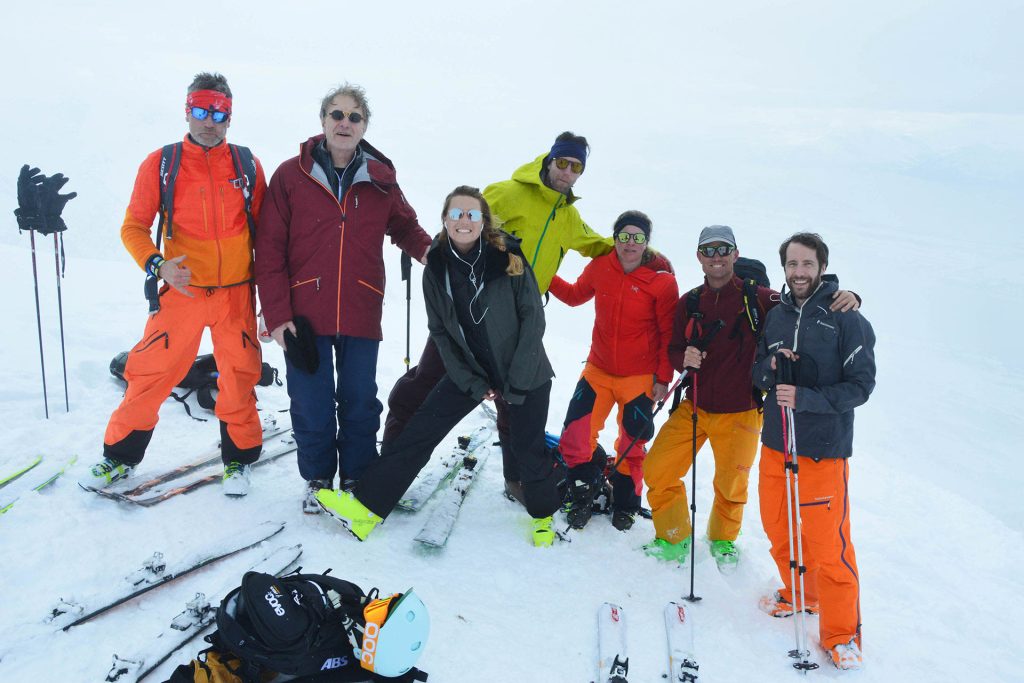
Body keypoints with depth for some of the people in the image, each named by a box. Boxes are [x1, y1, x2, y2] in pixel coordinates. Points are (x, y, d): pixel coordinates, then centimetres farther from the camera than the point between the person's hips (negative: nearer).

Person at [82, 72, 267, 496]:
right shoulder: (160, 164, 0)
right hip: (181, 291, -1)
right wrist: (158, 266, -18)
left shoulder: (247, 165, 3)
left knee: (239, 377, 6)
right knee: (150, 373, 1)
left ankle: (239, 458, 26)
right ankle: (121, 457, 21)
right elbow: (134, 226, 0)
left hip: (236, 294, 1)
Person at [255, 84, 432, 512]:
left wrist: (426, 251, -4)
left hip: (360, 315, 1)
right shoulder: (291, 176, -1)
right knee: (311, 405, 9)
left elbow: (404, 225, 19)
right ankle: (317, 480, 29)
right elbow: (270, 248, -2)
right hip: (304, 314, -1)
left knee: (359, 404, 10)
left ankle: (357, 481, 27)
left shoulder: (381, 180, 5)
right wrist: (276, 313, -7)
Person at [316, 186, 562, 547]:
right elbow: (440, 331, -1)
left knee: (527, 448, 4)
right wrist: (473, 384, -8)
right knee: (418, 431, -4)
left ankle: (543, 516, 31)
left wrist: (515, 384, -13)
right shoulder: (436, 267, -5)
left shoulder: (507, 257, -14)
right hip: (469, 371, 3)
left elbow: (533, 317, -11)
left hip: (523, 373, -3)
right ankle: (366, 506, 2)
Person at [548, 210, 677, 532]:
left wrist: (663, 378, -6)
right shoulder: (599, 268, -3)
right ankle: (582, 494, 22)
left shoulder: (662, 281, -12)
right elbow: (574, 294, 17)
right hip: (598, 370, 3)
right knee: (575, 436, -4)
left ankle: (624, 503, 35)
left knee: (632, 443, 10)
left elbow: (669, 334, -6)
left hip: (640, 378, -2)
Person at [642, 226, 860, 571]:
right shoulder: (689, 303, 2)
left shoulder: (756, 297, -8)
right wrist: (685, 358, -16)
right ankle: (673, 539, 25)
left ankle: (723, 539, 42)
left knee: (731, 486, 11)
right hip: (694, 408, 3)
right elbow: (674, 351, 7)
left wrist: (845, 299, -30)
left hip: (740, 413, -3)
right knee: (657, 470, 1)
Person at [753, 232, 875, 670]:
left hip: (824, 448, -5)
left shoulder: (846, 319, -9)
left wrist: (805, 398, -24)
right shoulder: (776, 316, 6)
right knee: (777, 527, 17)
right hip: (775, 442, 6)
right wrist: (771, 366, -11)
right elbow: (758, 376, 12)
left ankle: (841, 634, 17)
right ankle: (800, 595, 41)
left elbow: (860, 385, -11)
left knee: (828, 543, -2)